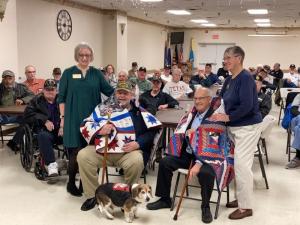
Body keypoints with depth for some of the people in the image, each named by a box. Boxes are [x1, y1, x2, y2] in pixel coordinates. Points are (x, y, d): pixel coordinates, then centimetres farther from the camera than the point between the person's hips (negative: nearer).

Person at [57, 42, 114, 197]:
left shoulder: (96, 73, 9)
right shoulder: (68, 73, 3)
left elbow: (110, 91, 7)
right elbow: (61, 97, 4)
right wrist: (63, 117, -2)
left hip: (92, 118, 3)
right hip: (74, 119, -2)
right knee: (76, 151, -6)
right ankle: (71, 183, 12)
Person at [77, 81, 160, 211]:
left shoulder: (139, 111, 9)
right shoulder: (103, 108, 13)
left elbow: (151, 132, 3)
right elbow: (85, 126, 9)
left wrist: (138, 143, -12)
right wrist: (99, 130, -10)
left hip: (128, 151, -2)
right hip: (103, 149, 2)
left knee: (136, 161, -33)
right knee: (83, 156, -21)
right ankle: (92, 195, -4)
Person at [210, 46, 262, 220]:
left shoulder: (245, 78, -18)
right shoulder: (229, 80, 8)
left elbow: (247, 106, -26)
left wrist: (227, 117, -20)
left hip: (248, 127, -9)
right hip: (235, 126, 9)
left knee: (242, 165, -6)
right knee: (238, 164, 15)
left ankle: (246, 207, 5)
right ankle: (241, 198, 28)